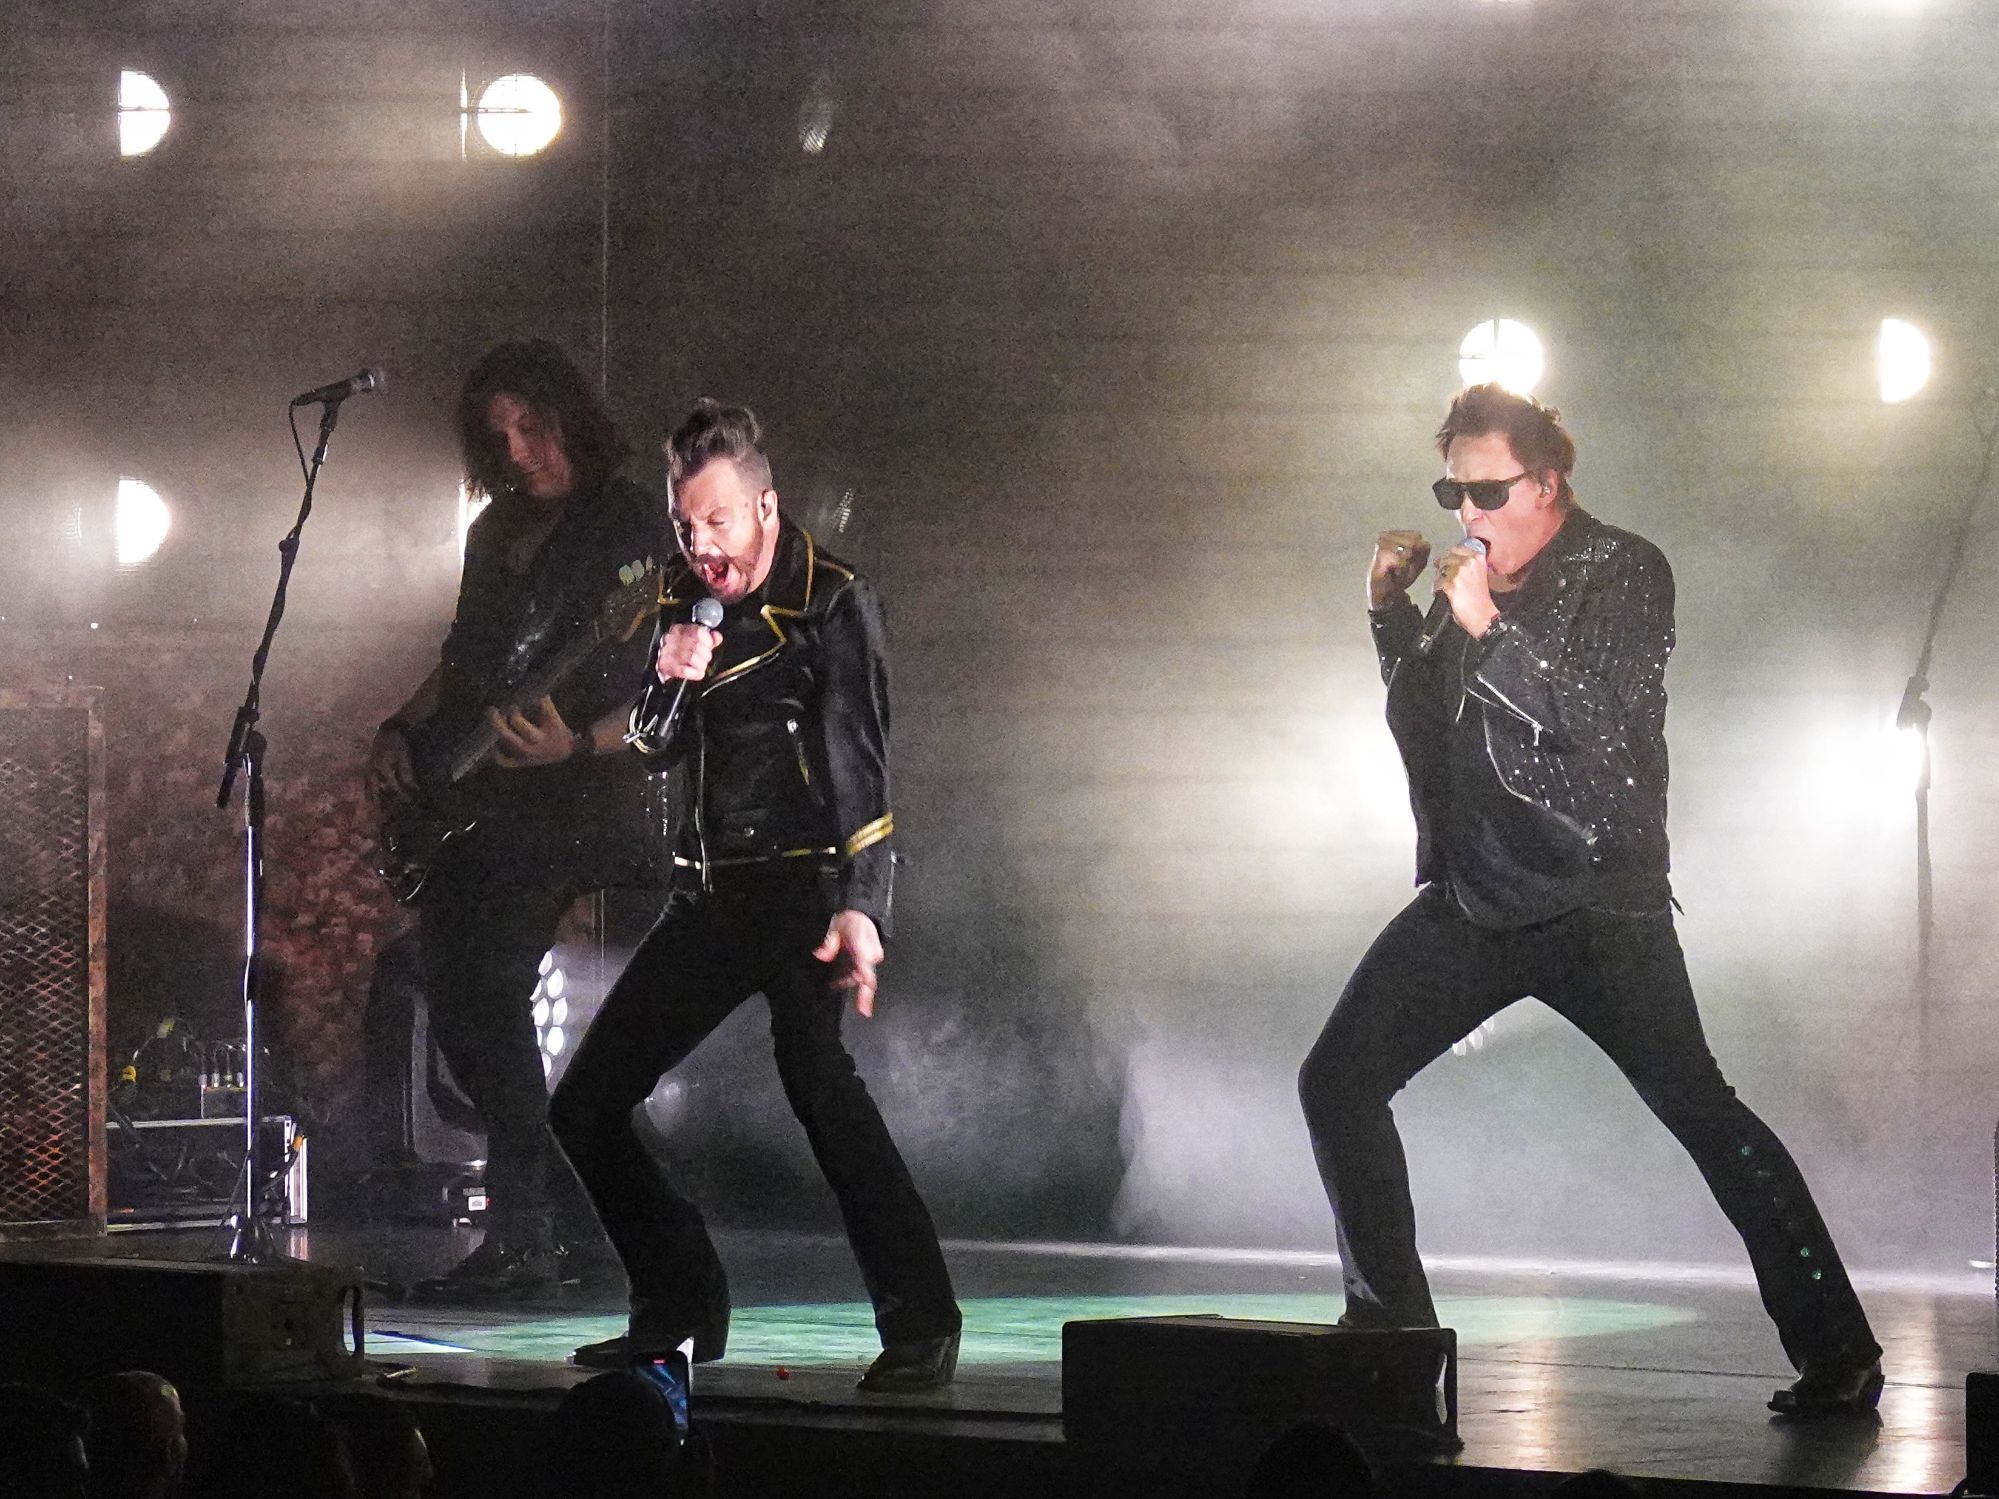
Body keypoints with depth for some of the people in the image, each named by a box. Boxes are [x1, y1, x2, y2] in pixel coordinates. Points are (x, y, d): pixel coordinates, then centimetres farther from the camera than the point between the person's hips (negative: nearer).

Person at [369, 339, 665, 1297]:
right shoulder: (495, 533, 15)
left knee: (487, 984, -20)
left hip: (567, 803, -8)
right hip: (473, 810, 8)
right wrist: (401, 732, 12)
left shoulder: (627, 535, -7)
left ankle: (520, 1237, -17)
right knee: (449, 994, 3)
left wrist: (574, 744, -28)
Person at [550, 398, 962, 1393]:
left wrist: (860, 907, -27)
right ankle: (680, 1310, 18)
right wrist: (666, 681, -8)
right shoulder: (687, 597, 11)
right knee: (584, 1106, 5)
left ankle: (920, 1327, -26)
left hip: (804, 887, -7)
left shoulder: (832, 603, -7)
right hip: (711, 891, 7)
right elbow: (657, 748, 15)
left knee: (814, 1075, -30)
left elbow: (859, 766, -15)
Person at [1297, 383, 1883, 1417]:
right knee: (1338, 1082, 0)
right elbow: (1422, 729, 19)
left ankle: (1836, 1355, -10)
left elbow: (1606, 723, -17)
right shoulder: (1471, 579, 12)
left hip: (1596, 900, -6)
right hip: (1474, 895, 7)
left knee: (1696, 1108, -14)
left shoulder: (1624, 574, -5)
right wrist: (1392, 614, 6)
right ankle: (1390, 1329, 13)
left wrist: (1490, 628, -21)